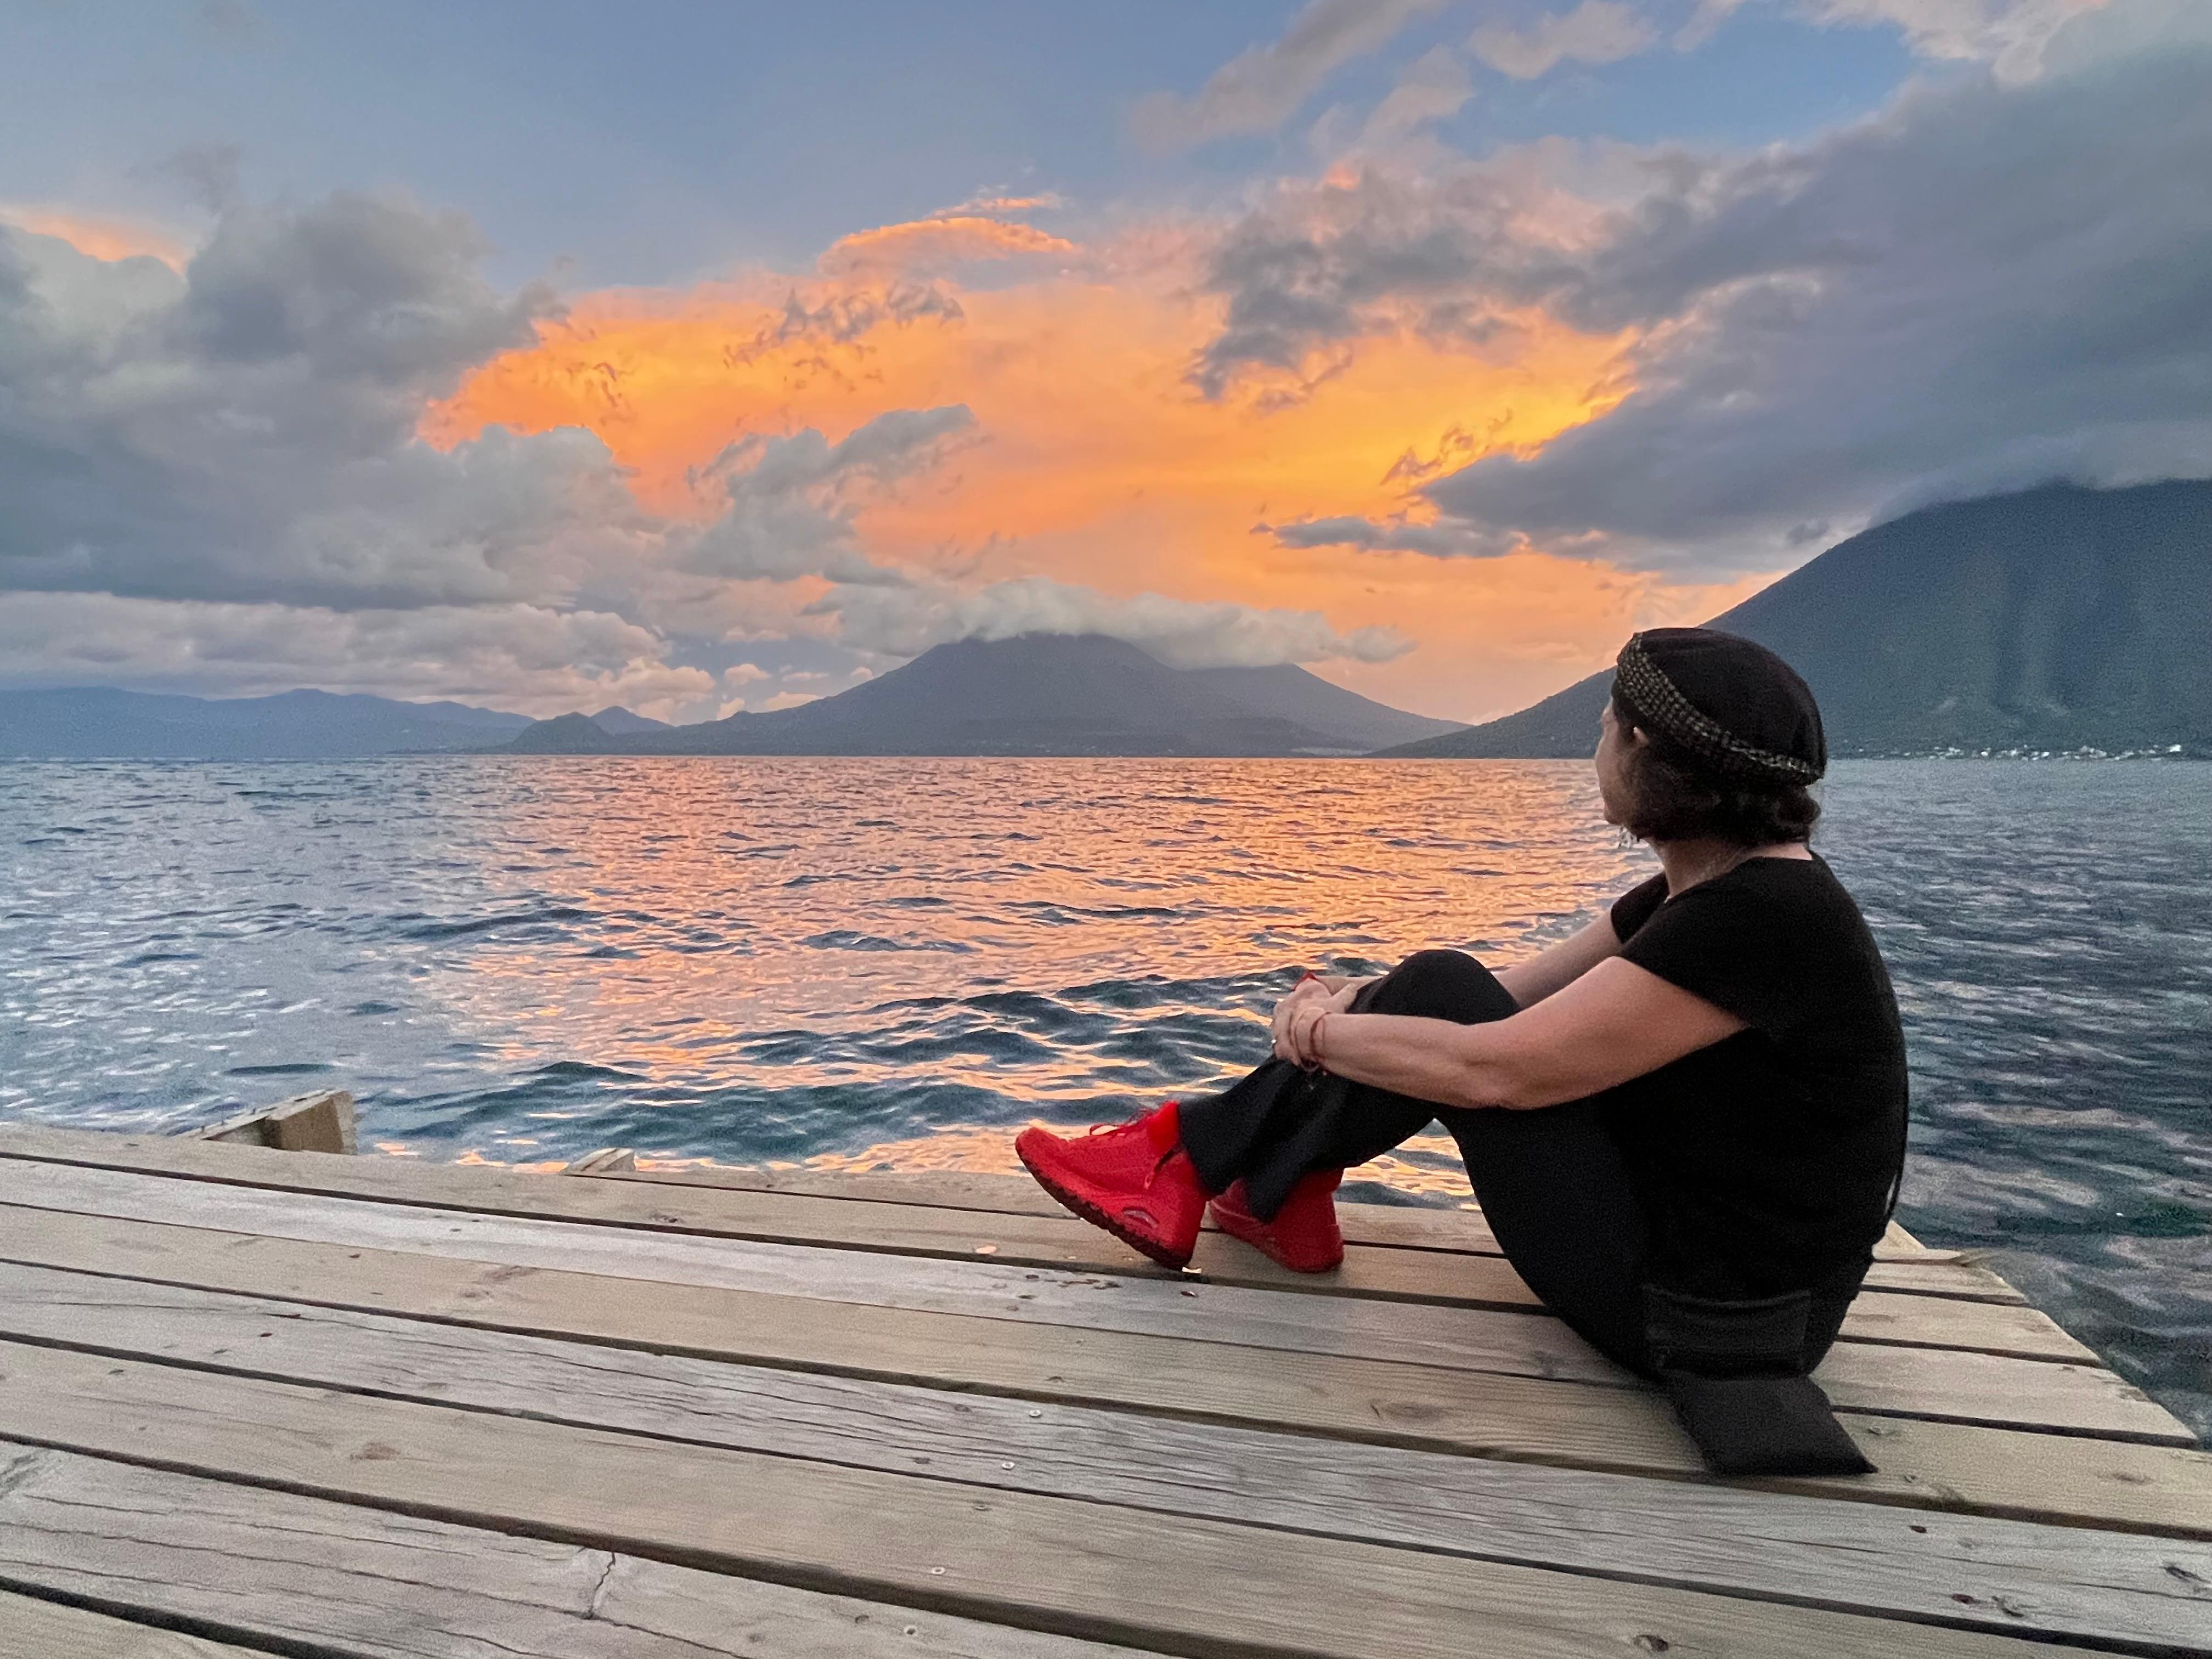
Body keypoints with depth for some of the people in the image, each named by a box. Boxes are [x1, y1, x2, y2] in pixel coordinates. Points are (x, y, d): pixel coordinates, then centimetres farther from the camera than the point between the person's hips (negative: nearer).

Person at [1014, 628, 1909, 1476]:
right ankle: (1275, 1192, 9)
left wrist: (1316, 1032, -12)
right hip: (1696, 1239, 9)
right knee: (1444, 998, 4)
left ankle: (1192, 1169, 1)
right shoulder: (1714, 888, 3)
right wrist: (1357, 998, -10)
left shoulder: (1762, 918, -27)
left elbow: (1489, 1067, -28)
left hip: (1695, 1311, -9)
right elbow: (1509, 997, 6)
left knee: (1441, 1003, -13)